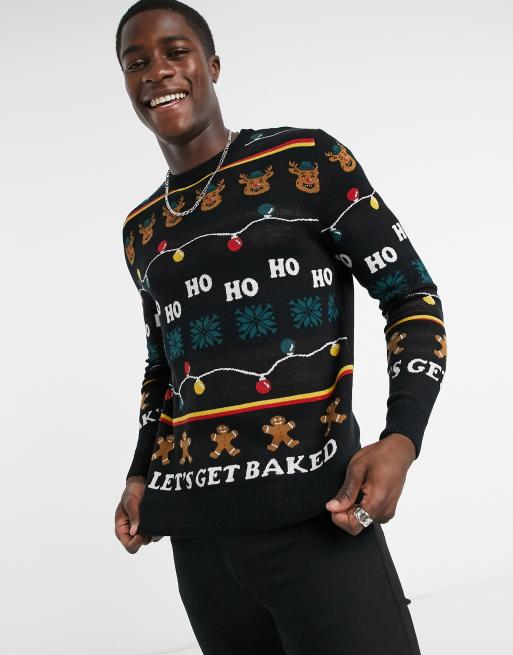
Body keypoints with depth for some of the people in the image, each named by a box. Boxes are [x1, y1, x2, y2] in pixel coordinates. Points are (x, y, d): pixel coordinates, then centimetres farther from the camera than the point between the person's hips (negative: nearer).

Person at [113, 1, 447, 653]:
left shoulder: (306, 160, 0)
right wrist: (141, 476, 16)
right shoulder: (141, 229, 16)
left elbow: (414, 297, -1)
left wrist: (401, 440, -15)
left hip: (314, 515, -4)